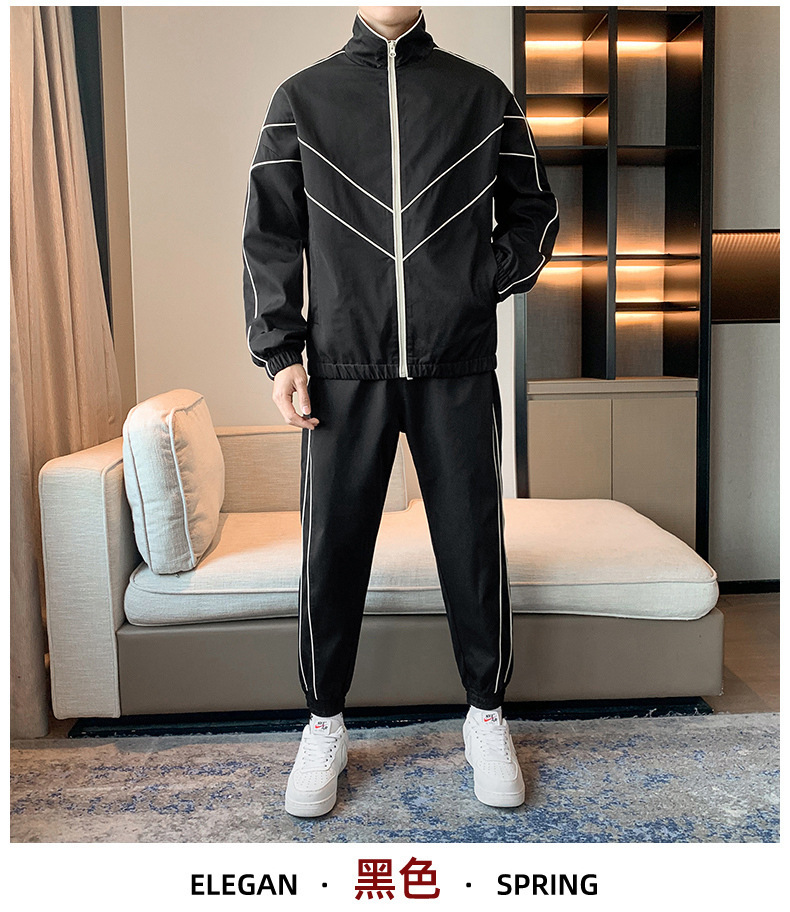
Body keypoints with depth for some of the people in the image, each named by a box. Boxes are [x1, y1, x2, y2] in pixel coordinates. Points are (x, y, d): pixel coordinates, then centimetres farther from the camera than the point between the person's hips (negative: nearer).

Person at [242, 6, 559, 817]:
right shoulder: (301, 96, 12)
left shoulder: (483, 94, 12)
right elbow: (269, 235, 8)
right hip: (345, 369, 0)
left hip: (459, 369, 1)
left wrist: (480, 285, -3)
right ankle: (324, 726, 23)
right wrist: (280, 351, -2)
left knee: (475, 546, 5)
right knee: (332, 549, 3)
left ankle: (487, 717, 26)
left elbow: (535, 212, 16)